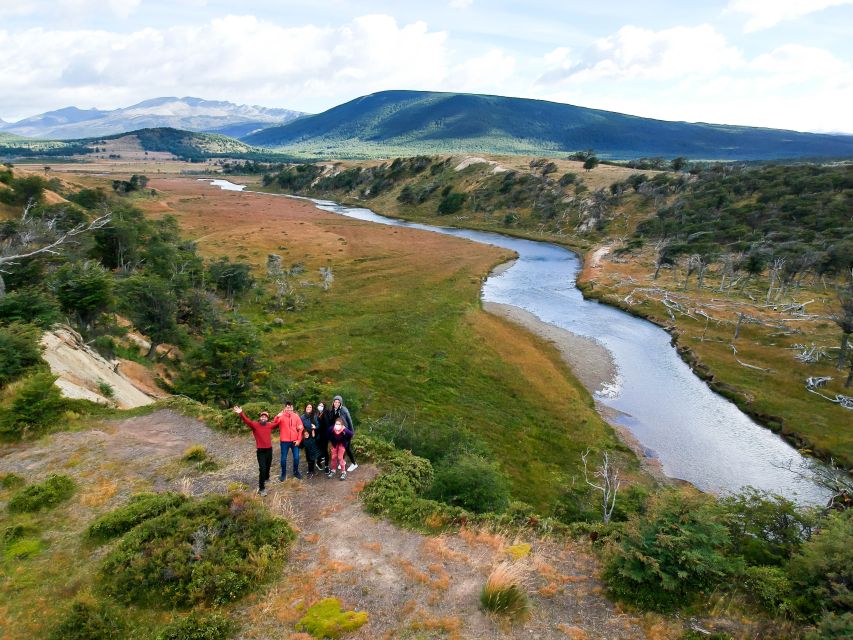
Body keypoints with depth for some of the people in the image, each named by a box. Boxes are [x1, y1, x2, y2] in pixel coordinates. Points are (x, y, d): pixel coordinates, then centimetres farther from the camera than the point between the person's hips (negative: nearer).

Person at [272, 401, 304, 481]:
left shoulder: (296, 416, 1)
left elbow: (300, 428, 4)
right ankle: (283, 473, 22)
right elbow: (273, 425, -20)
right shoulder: (281, 416, -6)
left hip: (294, 440, 2)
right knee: (284, 458, 7)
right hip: (284, 441, -2)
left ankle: (296, 472, 27)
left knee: (296, 457, 9)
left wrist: (299, 439, -2)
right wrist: (277, 417, -36)